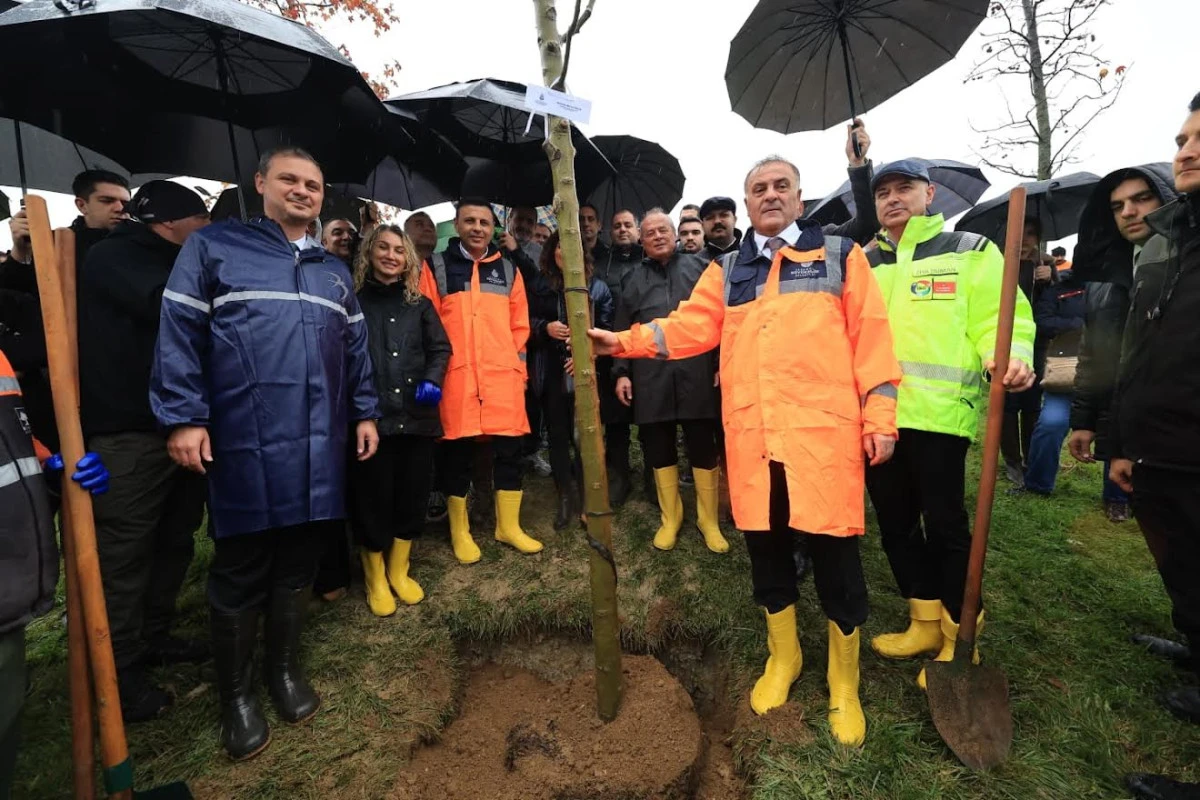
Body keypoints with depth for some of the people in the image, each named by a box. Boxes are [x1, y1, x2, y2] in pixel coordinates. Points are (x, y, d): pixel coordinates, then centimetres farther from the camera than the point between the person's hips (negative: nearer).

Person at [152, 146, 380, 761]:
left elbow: (355, 348, 19)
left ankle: (285, 668, 34)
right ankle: (235, 695, 26)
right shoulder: (212, 247, 3)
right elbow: (179, 333, -3)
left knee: (298, 563, 14)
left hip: (320, 444, 5)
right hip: (244, 443, -4)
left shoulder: (335, 271, 18)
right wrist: (184, 417, -11)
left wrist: (365, 413, 12)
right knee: (240, 572, 6)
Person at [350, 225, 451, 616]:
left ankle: (399, 571, 30)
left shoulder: (420, 304, 12)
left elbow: (440, 348, 12)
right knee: (372, 498, 4)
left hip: (416, 415, 3)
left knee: (412, 495, 10)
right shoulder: (354, 301, 3)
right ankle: (375, 579, 25)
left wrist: (432, 380, -7)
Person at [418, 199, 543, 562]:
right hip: (456, 374, -2)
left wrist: (518, 365, 8)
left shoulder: (508, 270, 13)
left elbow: (520, 325, 14)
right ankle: (459, 531, 21)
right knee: (459, 453, 5)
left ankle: (509, 526, 21)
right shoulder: (436, 267, 6)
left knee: (509, 449, 5)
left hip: (504, 374, 3)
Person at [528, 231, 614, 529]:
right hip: (551, 372, 2)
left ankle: (585, 496, 18)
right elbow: (527, 321, 11)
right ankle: (565, 498, 18)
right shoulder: (540, 286, 10)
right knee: (557, 435, 6)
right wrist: (545, 327, -9)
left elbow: (607, 328, 2)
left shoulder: (597, 286, 5)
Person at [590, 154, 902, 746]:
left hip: (824, 431, -2)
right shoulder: (728, 270, 15)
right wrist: (625, 342, -9)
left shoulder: (840, 255, 8)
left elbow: (871, 336, 2)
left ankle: (843, 680, 28)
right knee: (765, 546, 13)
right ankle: (783, 656, 37)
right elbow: (689, 326, 5)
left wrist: (879, 416, -4)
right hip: (753, 435, 3)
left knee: (833, 551, 5)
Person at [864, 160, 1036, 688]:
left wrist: (1008, 357, -23)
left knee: (944, 525, 1)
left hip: (937, 412, -5)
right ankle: (925, 624, 30)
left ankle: (959, 639, 21)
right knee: (895, 523, 12)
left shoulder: (970, 252, 7)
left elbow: (998, 318, -3)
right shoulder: (863, 264, 19)